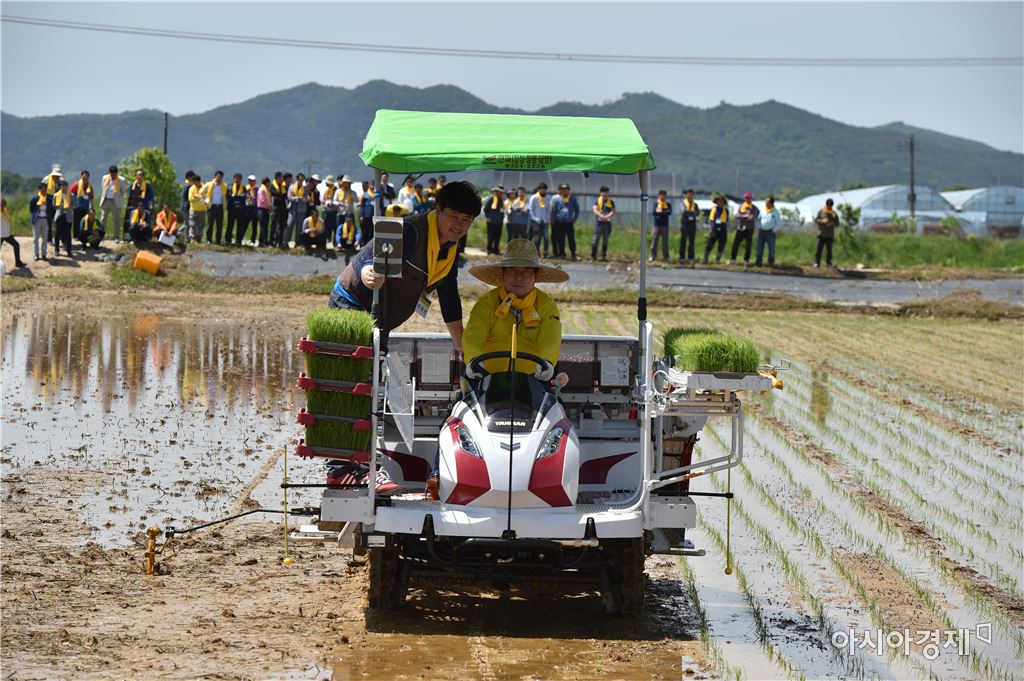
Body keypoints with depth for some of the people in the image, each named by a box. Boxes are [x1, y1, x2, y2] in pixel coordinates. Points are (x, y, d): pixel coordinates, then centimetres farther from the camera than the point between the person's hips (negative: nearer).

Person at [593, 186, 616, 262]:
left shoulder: (611, 202, 7)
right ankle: (593, 256, 0)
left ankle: (603, 256, 13)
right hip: (599, 222, -2)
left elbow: (613, 212, -2)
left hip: (607, 222, 2)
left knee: (605, 240, 6)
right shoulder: (597, 201, 2)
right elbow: (595, 210, -9)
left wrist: (607, 216, -22)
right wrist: (602, 216, -25)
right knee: (596, 239, -4)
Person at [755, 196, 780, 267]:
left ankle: (771, 262, 5)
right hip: (762, 231, 4)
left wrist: (774, 230, -9)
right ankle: (758, 262, 7)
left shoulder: (775, 211, -2)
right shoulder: (763, 210, 9)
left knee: (771, 247, -2)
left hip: (770, 231, -4)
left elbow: (779, 222, -2)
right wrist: (758, 228, 7)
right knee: (760, 246, 2)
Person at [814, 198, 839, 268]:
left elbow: (837, 223, 5)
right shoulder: (821, 212, 4)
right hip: (821, 234, 0)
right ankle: (817, 263, -3)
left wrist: (832, 224, -17)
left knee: (829, 249, 0)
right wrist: (822, 221, -17)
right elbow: (816, 220, 2)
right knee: (819, 249, -5)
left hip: (830, 235, 1)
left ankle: (829, 263, 6)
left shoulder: (834, 213, 5)